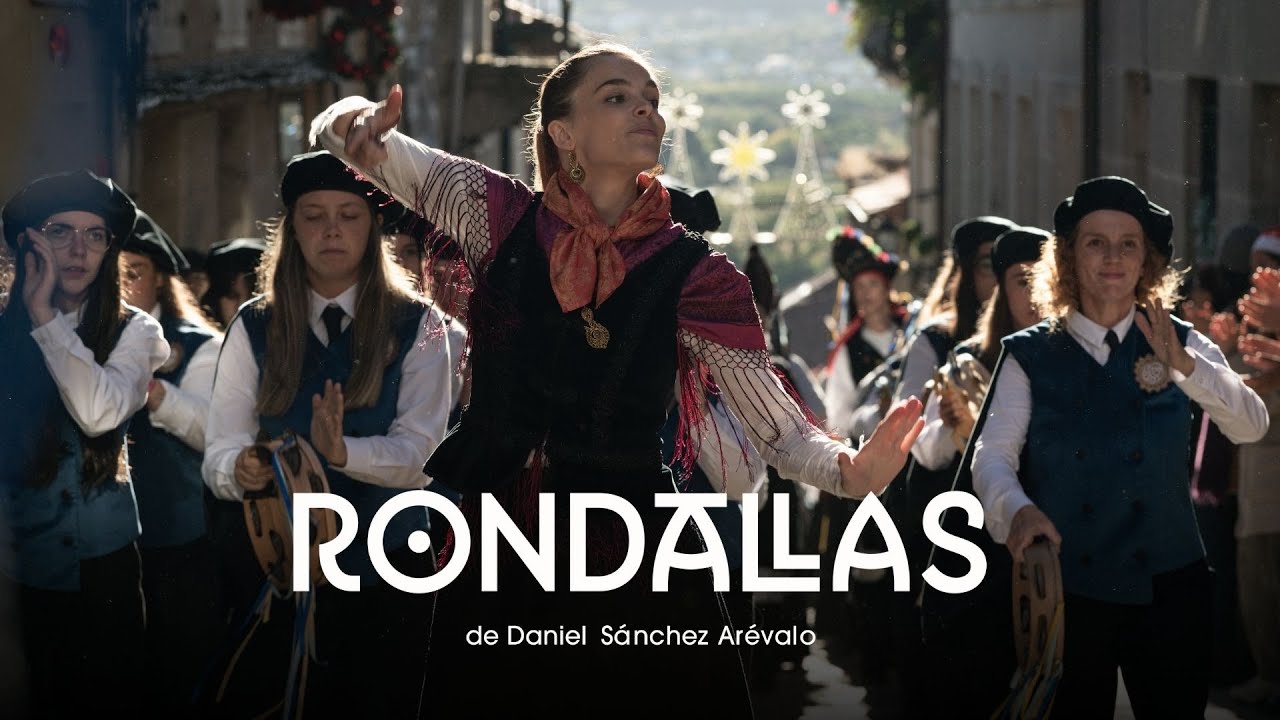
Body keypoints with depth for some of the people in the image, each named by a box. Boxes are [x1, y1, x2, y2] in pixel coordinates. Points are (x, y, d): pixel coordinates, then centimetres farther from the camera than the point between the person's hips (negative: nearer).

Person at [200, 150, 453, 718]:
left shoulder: (416, 326, -1)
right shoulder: (254, 329, 4)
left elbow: (420, 453, -13)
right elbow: (218, 455, -4)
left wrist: (342, 452, -32)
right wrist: (241, 470, -28)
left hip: (384, 569, -1)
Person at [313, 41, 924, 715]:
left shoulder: (691, 274, -2)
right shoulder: (501, 216, 1)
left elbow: (778, 427, -5)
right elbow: (340, 131, 1)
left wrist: (851, 469, -27)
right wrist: (357, 123, -24)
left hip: (634, 568, -1)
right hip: (497, 561, 1)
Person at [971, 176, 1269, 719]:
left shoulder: (1179, 344, 5)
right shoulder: (1030, 357, 2)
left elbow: (1251, 426, -10)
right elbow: (992, 454, -11)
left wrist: (1185, 365, -26)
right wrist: (1017, 510, -33)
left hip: (1168, 591, 1)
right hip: (1064, 592, -1)